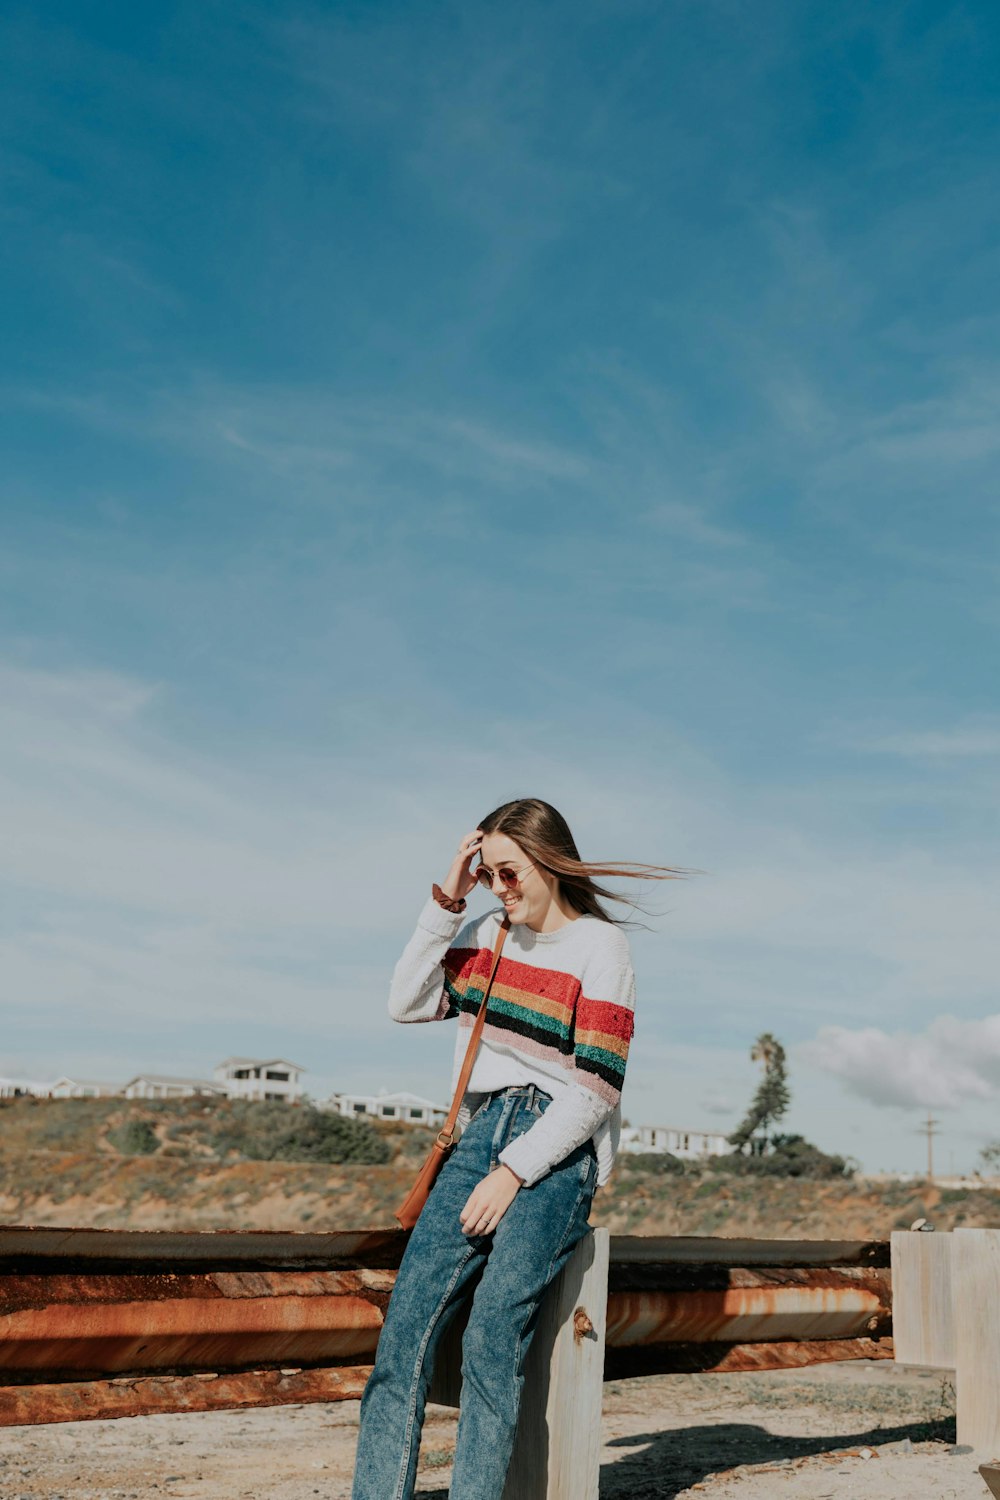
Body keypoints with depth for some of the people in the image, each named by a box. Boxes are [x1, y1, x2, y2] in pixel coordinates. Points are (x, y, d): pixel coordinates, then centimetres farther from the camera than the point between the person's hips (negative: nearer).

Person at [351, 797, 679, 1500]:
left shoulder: (601, 947, -6)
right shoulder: (488, 934, 13)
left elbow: (596, 1088, -11)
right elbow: (408, 1003, 6)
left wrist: (513, 1174, -14)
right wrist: (445, 901, 1)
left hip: (558, 1153, -5)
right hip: (481, 1137, 5)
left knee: (492, 1341, -19)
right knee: (407, 1323, -8)